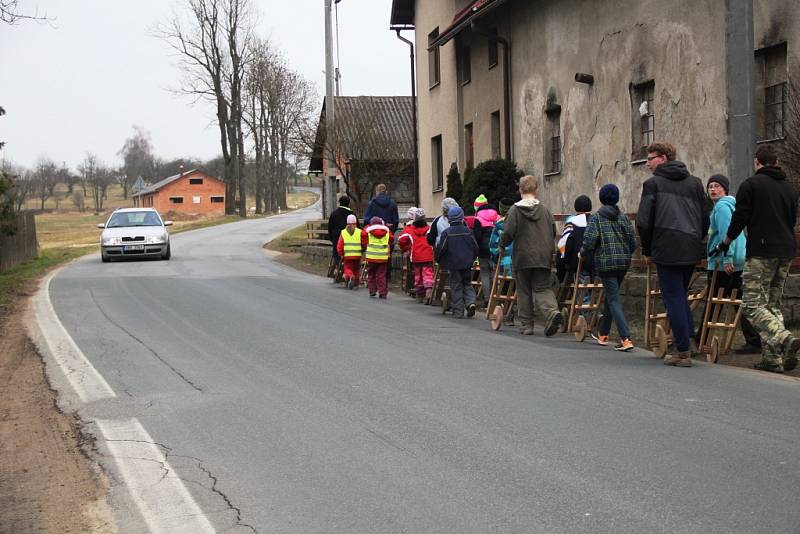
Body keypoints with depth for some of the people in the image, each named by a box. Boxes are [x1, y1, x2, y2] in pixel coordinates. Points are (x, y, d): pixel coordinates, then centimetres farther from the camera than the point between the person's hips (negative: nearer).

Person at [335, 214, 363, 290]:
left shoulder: (343, 232, 1)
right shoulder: (359, 232, -2)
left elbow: (339, 245, -1)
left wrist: (340, 254, 10)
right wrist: (362, 250, 15)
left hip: (347, 255, 0)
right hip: (357, 255, 0)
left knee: (347, 268, 7)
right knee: (356, 270, 15)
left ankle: (349, 276, -23)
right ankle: (355, 284, 17)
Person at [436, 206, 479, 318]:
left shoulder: (446, 232, -8)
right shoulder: (467, 231, 0)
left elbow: (441, 248, -9)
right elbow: (475, 247, 6)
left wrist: (439, 259, 10)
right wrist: (472, 258, 22)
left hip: (453, 264, -2)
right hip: (467, 263, 2)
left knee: (456, 287, 4)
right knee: (467, 284, 16)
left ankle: (458, 311, 3)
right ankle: (470, 302, -8)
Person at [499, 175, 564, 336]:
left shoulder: (515, 210, -6)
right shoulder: (544, 210, 4)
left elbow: (508, 234, -9)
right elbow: (553, 233, 9)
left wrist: (502, 244, 11)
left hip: (522, 258, -2)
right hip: (543, 257, 2)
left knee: (523, 292, 9)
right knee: (543, 288, 6)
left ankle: (527, 324, 11)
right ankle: (552, 312, -21)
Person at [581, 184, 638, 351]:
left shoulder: (596, 218, -5)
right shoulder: (623, 217, 7)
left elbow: (589, 241, -14)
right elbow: (633, 242, 4)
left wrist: (582, 253, 6)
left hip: (605, 263, -5)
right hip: (623, 263, 5)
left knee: (613, 300, -6)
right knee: (609, 297, 20)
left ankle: (625, 339, -18)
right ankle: (603, 334, 33)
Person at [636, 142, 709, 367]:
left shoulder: (653, 183, -1)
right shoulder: (694, 182, 14)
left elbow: (643, 221, -5)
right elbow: (705, 219, 13)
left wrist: (648, 249, 8)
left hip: (667, 250, -5)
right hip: (692, 250, 5)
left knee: (673, 298, 0)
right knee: (681, 295, 20)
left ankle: (683, 352, -1)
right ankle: (689, 340, 14)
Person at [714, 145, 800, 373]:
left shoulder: (750, 185, -2)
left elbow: (739, 218, -5)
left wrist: (725, 243, 9)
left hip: (761, 252, -7)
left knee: (752, 305, -9)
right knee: (773, 305, 13)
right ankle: (773, 358, 5)